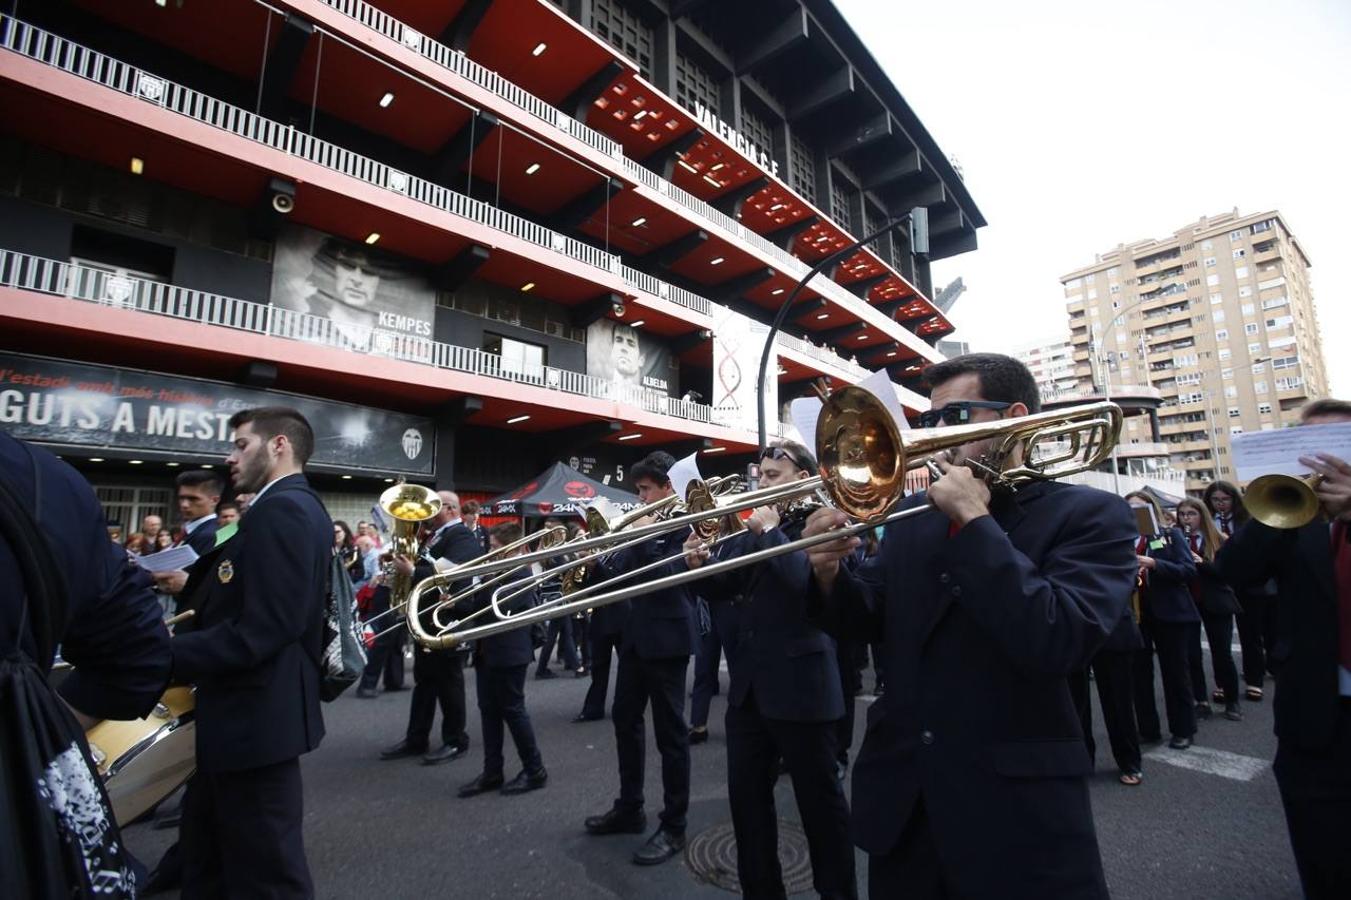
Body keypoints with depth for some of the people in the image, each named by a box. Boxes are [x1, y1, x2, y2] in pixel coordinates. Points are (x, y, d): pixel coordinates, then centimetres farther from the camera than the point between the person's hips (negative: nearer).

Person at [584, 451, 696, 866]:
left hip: (666, 639, -8)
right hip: (635, 636, 9)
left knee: (670, 732, 3)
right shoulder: (644, 522, 10)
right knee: (625, 720, 17)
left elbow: (670, 576, -22)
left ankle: (673, 827, 18)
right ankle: (629, 808, 35)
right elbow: (620, 572, 11)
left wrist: (645, 536, -20)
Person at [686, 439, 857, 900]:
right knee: (746, 793, 16)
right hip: (749, 682, 6)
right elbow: (721, 590, 9)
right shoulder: (754, 528, 9)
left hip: (801, 684, -6)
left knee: (819, 798, 12)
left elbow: (808, 579, -26)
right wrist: (700, 565, -9)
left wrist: (769, 531, -20)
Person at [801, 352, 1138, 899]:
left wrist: (974, 519, -20)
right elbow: (869, 620, 7)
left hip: (1016, 805, -4)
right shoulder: (912, 514, 5)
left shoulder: (1090, 515, -8)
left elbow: (1059, 644, -23)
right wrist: (829, 574, -13)